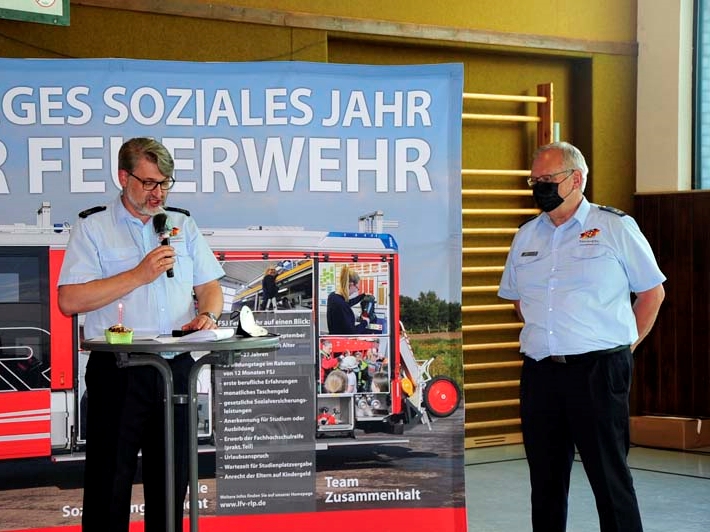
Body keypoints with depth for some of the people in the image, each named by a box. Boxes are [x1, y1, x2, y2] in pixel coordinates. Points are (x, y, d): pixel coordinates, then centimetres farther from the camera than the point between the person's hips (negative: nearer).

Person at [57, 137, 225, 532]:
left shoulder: (183, 225, 14)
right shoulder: (93, 227, 0)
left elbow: (210, 286, 15)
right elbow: (70, 301, -10)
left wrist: (208, 315, -9)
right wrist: (139, 275, -13)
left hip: (176, 367, 4)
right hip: (118, 373, -4)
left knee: (172, 482, 10)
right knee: (109, 484, -1)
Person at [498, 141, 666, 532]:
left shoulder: (616, 227, 1)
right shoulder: (526, 236, 14)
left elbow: (652, 292, 5)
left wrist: (624, 345, 3)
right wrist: (546, 336, 14)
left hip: (598, 369, -5)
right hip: (539, 372, 5)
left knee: (609, 476, -4)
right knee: (545, 478, 10)